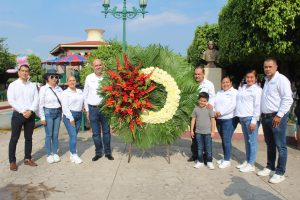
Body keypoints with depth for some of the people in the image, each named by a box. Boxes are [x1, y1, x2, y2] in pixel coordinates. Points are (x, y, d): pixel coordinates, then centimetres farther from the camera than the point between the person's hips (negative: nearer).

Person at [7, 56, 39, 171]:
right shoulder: (13, 85, 4)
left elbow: (36, 100, 4)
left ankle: (27, 159, 20)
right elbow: (11, 101, -6)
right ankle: (12, 162, 8)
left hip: (30, 115, 3)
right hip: (18, 115, -2)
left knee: (29, 138, 9)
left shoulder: (32, 86, 11)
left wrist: (31, 111, -12)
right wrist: (23, 111, -13)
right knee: (14, 139, 0)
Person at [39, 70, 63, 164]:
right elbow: (41, 104, -4)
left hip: (58, 113, 4)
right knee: (49, 135, 1)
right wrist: (42, 117, -7)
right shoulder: (44, 89, -3)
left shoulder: (59, 89, 8)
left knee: (56, 135, 8)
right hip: (48, 113, -4)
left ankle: (55, 154, 19)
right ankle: (49, 155, 12)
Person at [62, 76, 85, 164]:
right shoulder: (65, 93, -2)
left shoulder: (80, 91, 14)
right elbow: (65, 107, -7)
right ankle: (74, 154, -3)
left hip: (79, 115, 5)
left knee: (74, 135, 7)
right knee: (73, 135, -10)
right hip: (69, 115, -5)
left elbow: (83, 100, 28)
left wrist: (82, 108, 8)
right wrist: (71, 119, -11)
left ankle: (71, 154, 17)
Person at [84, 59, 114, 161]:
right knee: (96, 133, 6)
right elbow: (85, 95, 11)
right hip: (93, 109, 1)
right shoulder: (89, 78, 7)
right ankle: (98, 153, 20)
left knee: (106, 131, 7)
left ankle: (108, 152, 20)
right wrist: (87, 110, 7)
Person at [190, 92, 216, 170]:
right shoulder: (196, 109, 4)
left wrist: (213, 131, -4)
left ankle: (209, 162, 16)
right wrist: (191, 130, 6)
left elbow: (213, 120, -1)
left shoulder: (209, 109, -3)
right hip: (198, 132, 2)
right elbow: (193, 120, 8)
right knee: (199, 148, 11)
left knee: (208, 148, 4)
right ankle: (200, 161, 22)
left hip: (207, 132, -2)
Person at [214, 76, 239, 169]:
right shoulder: (219, 93, 20)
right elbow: (214, 103, 15)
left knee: (226, 140, -7)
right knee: (223, 139, 13)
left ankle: (227, 160, 2)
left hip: (229, 120, -7)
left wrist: (221, 112, -16)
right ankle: (225, 158, 24)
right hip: (219, 119, 7)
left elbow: (233, 105, -16)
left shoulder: (234, 92, -3)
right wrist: (214, 111, -6)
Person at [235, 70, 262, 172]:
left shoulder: (257, 89, -6)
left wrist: (254, 121, -16)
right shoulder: (242, 88, 16)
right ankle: (247, 161, 22)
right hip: (242, 117, 7)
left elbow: (258, 106, -11)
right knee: (246, 141, 14)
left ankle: (251, 164, 4)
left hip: (250, 118, -7)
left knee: (252, 141, -1)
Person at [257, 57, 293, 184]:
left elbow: (288, 99, -16)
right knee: (269, 144, 15)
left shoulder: (281, 79, -8)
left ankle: (280, 173, 4)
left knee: (280, 146, -2)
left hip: (277, 117, -8)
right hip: (266, 117, 8)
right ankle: (270, 168, 26)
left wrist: (279, 115, -19)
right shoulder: (267, 81, 19)